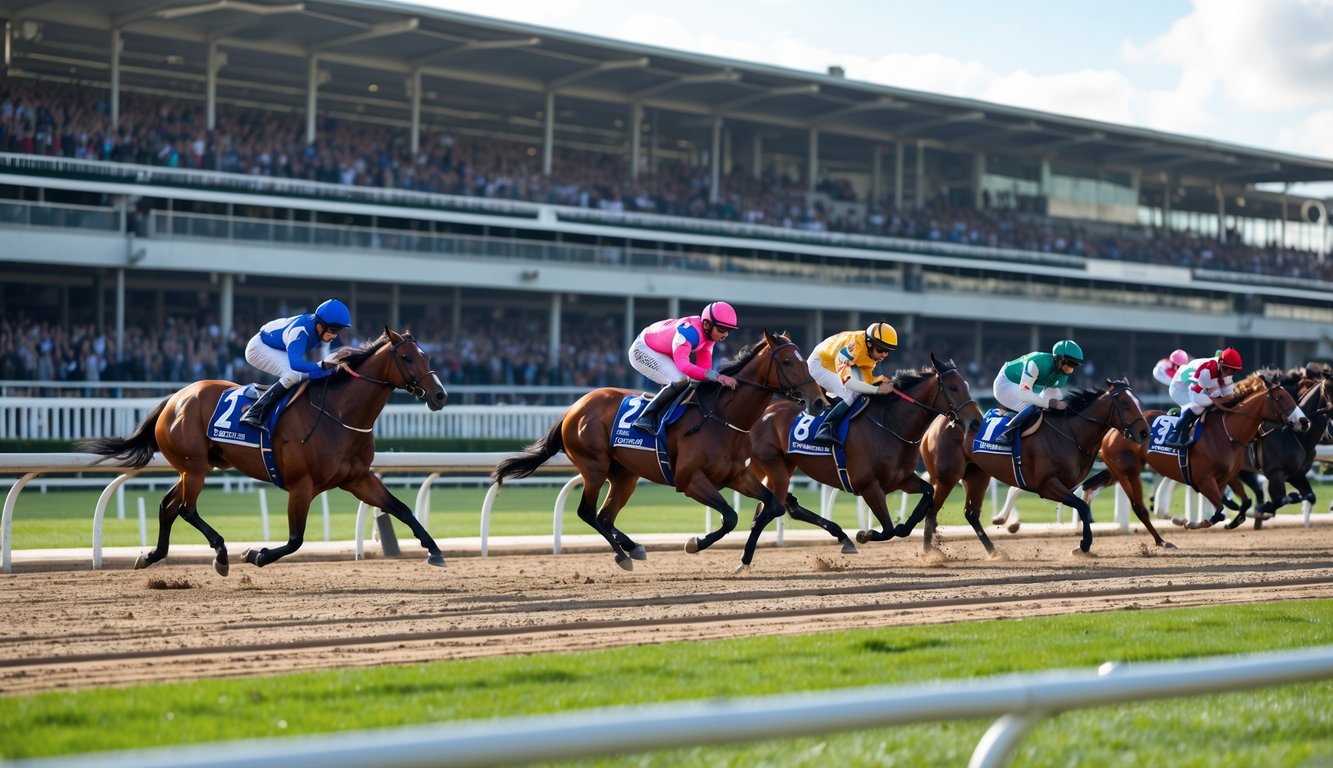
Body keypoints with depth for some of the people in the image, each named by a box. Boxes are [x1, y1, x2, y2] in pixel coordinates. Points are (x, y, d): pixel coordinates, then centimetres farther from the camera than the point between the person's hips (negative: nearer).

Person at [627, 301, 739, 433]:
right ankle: (645, 417, -22)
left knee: (695, 382, 10)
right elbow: (682, 365, -51)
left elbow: (704, 364, -11)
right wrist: (716, 376, -59)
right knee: (680, 381, -27)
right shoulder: (690, 332, -39)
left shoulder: (708, 332, -12)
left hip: (663, 353, 10)